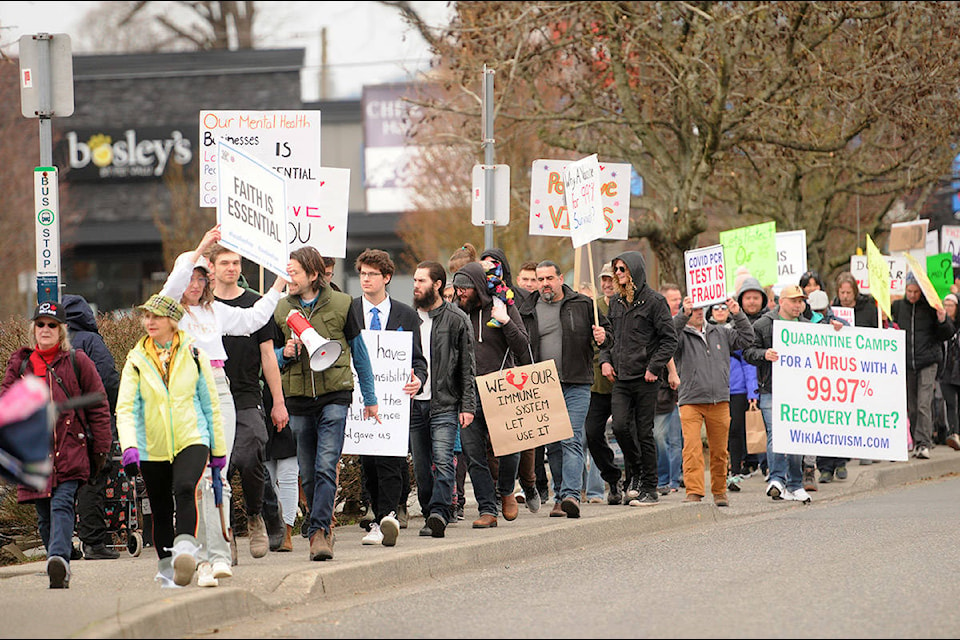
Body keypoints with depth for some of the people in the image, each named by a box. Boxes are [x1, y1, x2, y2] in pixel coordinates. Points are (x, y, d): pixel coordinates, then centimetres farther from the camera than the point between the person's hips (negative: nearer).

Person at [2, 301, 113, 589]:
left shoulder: (77, 362, 5)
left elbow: (99, 406, 7)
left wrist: (101, 448, 3)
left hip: (69, 451, -3)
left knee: (62, 505, -20)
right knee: (44, 514, 5)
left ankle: (60, 557, -35)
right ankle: (59, 574, 14)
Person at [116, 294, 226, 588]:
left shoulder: (194, 354, 3)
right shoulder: (136, 360, 4)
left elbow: (211, 403, 9)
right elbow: (125, 407, -3)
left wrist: (218, 448, 10)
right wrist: (129, 445, -19)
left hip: (191, 439, -2)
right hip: (152, 447, 2)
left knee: (185, 489, -28)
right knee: (161, 509, 8)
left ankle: (186, 550, -41)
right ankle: (166, 567, 23)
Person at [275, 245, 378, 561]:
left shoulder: (340, 304, 2)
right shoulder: (281, 309, 8)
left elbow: (359, 352, 11)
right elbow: (270, 356, 17)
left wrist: (369, 398, 14)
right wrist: (285, 354, -7)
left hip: (334, 395, -3)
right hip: (298, 397, 3)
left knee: (326, 467, -16)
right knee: (308, 473, 7)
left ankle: (318, 531, -19)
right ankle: (325, 527, 21)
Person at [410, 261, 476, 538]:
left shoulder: (456, 319, 0)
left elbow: (468, 366, 0)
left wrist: (467, 406, -6)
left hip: (445, 403, -4)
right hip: (413, 403, 4)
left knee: (443, 461, -16)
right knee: (421, 466, 7)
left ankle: (439, 513, -23)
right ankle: (430, 514, 16)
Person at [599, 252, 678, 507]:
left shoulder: (653, 301, -6)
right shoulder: (616, 303, 14)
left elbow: (669, 339, -7)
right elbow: (608, 336, 25)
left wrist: (653, 368, -13)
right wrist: (605, 360, 7)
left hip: (645, 380, -5)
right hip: (620, 379, 5)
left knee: (644, 432, -2)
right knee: (620, 426, -10)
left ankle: (649, 488, 6)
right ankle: (635, 473, 11)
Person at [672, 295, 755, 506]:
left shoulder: (720, 333, 15)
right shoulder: (682, 334, 3)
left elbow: (746, 338, 13)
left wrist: (737, 314, 1)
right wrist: (683, 314, -28)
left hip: (719, 401, 3)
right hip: (690, 400, -3)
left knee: (719, 450, 9)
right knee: (692, 447, -15)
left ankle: (719, 492, 22)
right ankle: (694, 492, -18)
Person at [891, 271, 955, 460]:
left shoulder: (931, 306, -2)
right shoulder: (897, 306, 7)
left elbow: (947, 335, 3)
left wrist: (942, 320, -16)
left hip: (928, 361, -4)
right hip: (906, 362, 4)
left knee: (924, 404, -14)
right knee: (912, 407, 6)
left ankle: (923, 443, -14)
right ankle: (916, 442, 17)